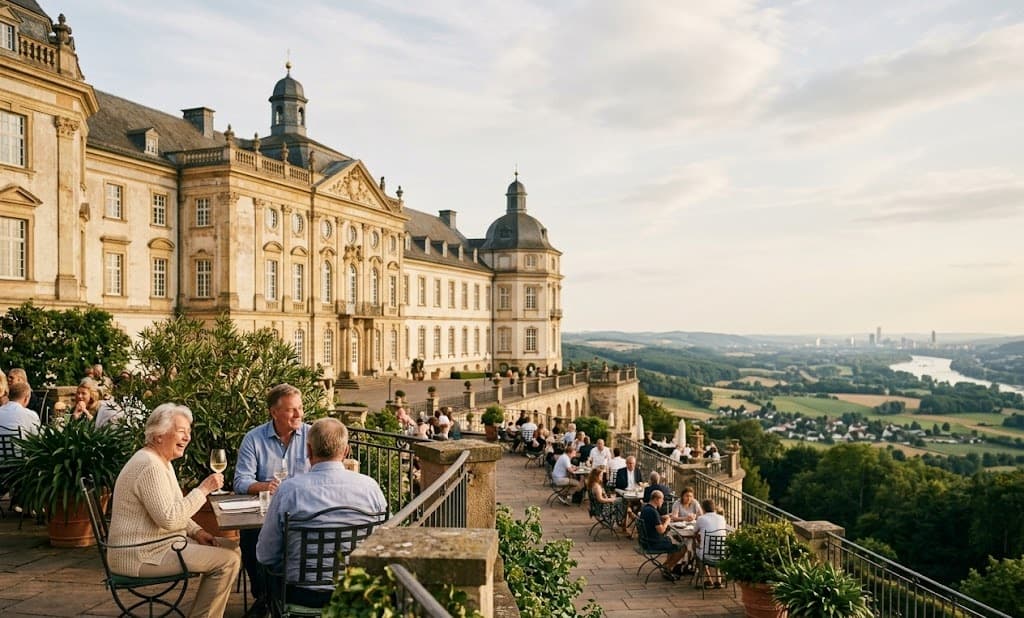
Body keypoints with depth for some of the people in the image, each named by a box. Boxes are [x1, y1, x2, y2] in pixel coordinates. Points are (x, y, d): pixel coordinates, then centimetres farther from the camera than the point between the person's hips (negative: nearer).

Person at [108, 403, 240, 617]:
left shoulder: (161, 461, 13)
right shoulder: (150, 466, -21)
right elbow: (169, 518, -28)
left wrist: (196, 531, 6)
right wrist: (203, 489, -22)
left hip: (155, 544, 11)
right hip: (141, 555, -11)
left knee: (231, 548, 9)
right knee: (227, 561, -16)